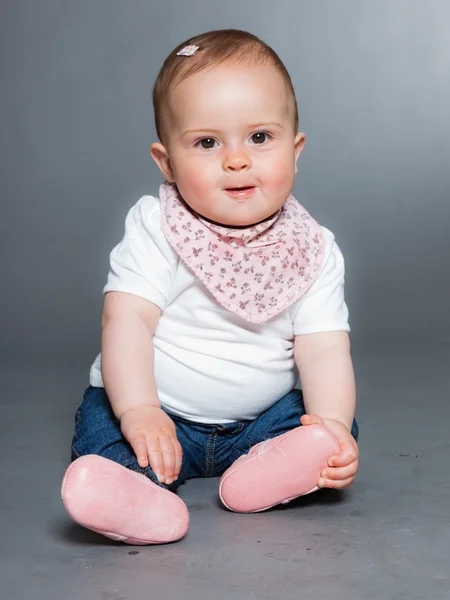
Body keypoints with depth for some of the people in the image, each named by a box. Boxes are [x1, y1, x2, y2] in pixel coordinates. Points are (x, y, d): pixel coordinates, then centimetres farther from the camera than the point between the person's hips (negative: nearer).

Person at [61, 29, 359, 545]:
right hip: (160, 410, -2)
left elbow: (323, 348, -11)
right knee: (101, 425, -27)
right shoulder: (153, 229, -11)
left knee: (335, 429, -17)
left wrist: (332, 422, -29)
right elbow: (127, 319, -19)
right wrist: (139, 412, -33)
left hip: (264, 415, 2)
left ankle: (269, 471, -40)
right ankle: (142, 498, -52)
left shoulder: (312, 250, -6)